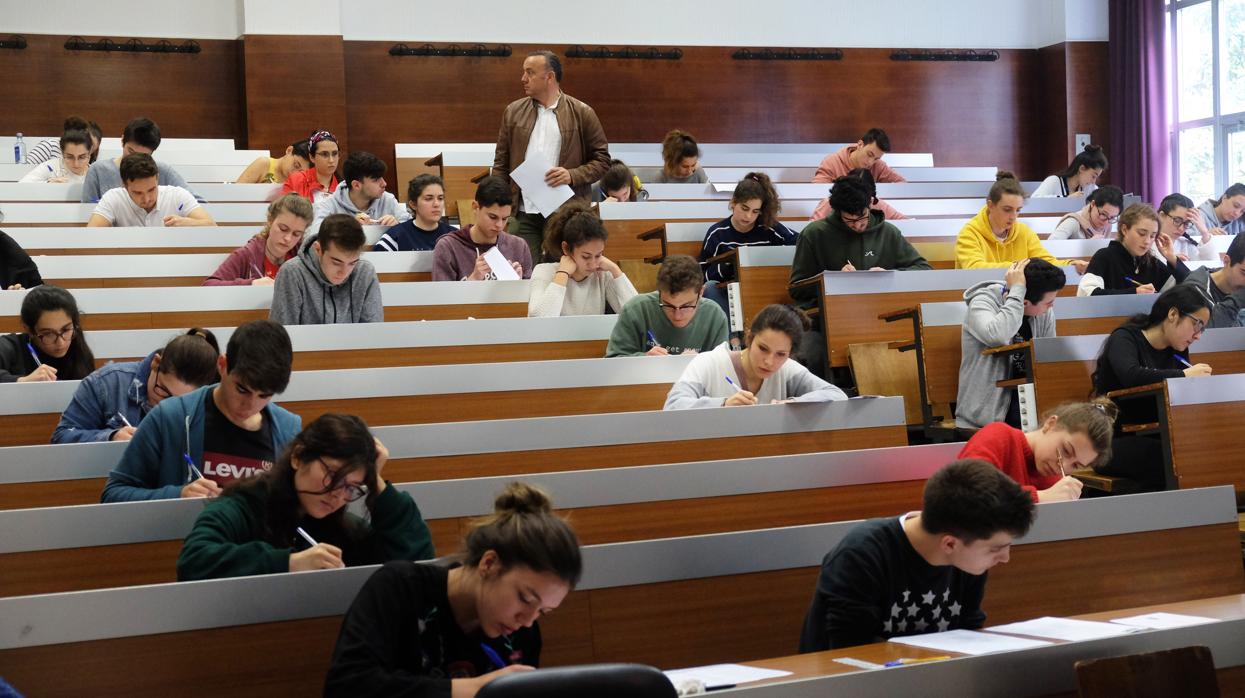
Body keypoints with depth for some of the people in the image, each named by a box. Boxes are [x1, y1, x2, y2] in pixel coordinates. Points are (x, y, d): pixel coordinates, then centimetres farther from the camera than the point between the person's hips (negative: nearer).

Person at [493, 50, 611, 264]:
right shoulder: (513, 112, 10)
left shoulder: (582, 114, 2)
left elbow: (602, 159, 5)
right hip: (523, 215, 2)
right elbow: (501, 164, 12)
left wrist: (572, 175, -12)